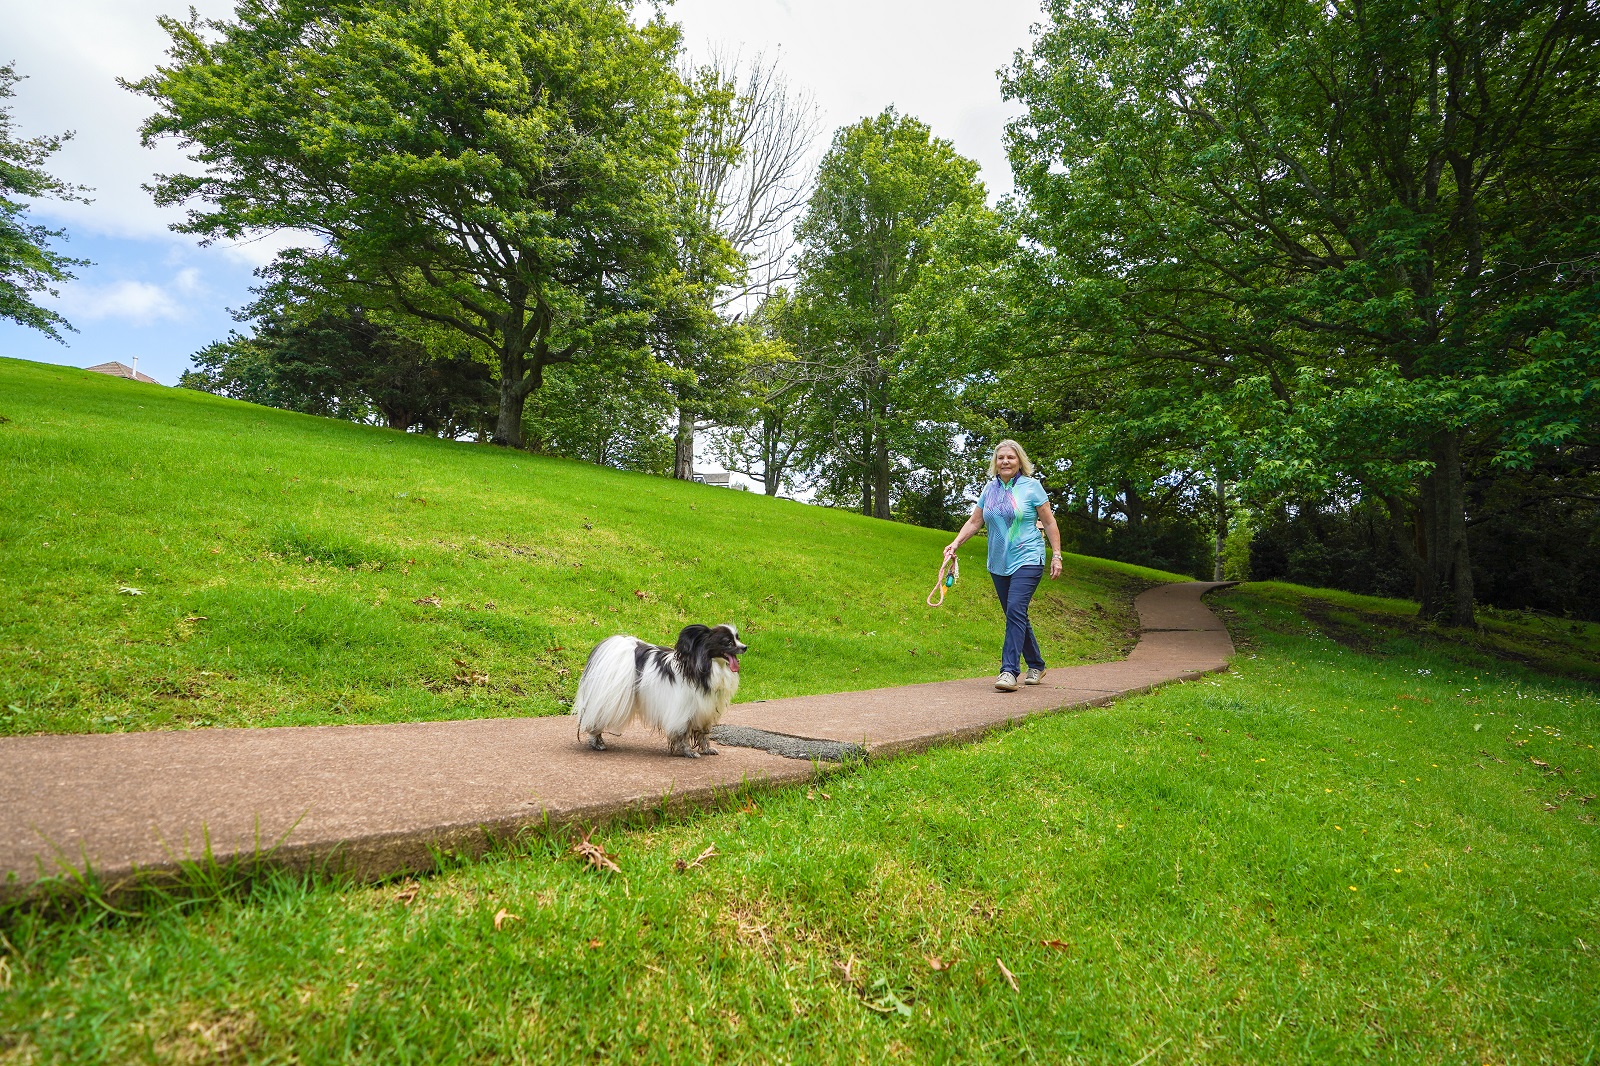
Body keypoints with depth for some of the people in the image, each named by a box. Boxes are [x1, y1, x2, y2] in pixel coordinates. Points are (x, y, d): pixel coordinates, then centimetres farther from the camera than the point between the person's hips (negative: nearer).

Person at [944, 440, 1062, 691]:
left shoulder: (1031, 486, -2)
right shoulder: (990, 489, 9)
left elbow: (1049, 523, 1)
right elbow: (974, 522, 12)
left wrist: (1056, 555, -4)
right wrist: (955, 543, -1)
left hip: (1027, 560, -5)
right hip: (998, 564, 5)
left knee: (1015, 611, -18)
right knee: (1015, 616, 11)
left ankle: (1009, 671, -20)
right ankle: (1036, 666, 26)